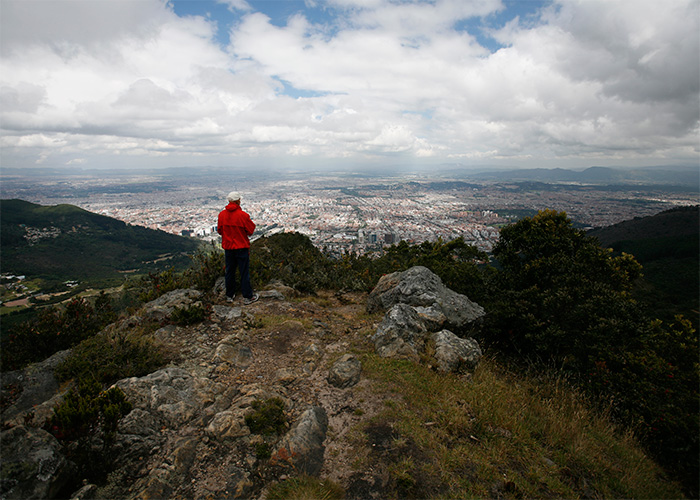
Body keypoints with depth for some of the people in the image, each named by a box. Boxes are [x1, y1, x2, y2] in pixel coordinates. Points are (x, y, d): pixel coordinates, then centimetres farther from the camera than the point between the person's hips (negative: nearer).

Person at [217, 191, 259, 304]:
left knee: (230, 271, 16)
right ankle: (247, 297, 11)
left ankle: (229, 295, 26)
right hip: (242, 247, -4)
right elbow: (251, 230, -10)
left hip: (228, 247, 4)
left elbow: (219, 230, 6)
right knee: (244, 272, 4)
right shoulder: (243, 215, -17)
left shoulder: (221, 214, -3)